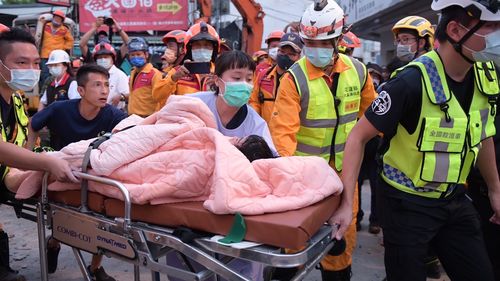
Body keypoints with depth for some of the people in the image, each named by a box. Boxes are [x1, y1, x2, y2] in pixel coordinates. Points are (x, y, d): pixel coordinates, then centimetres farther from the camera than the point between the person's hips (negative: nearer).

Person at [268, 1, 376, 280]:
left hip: (344, 165, 4)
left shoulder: (357, 71, -4)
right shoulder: (295, 78, -17)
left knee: (345, 228, 17)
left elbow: (371, 109, 14)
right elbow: (283, 130, -25)